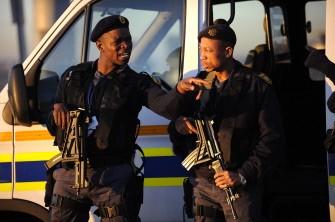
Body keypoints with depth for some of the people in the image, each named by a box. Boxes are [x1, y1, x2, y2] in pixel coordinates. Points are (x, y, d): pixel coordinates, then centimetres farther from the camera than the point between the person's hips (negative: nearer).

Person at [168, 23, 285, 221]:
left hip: (241, 187, -5)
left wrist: (244, 175, -15)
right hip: (202, 184, 5)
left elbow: (272, 139, -9)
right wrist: (179, 125, -9)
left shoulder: (257, 86, -5)